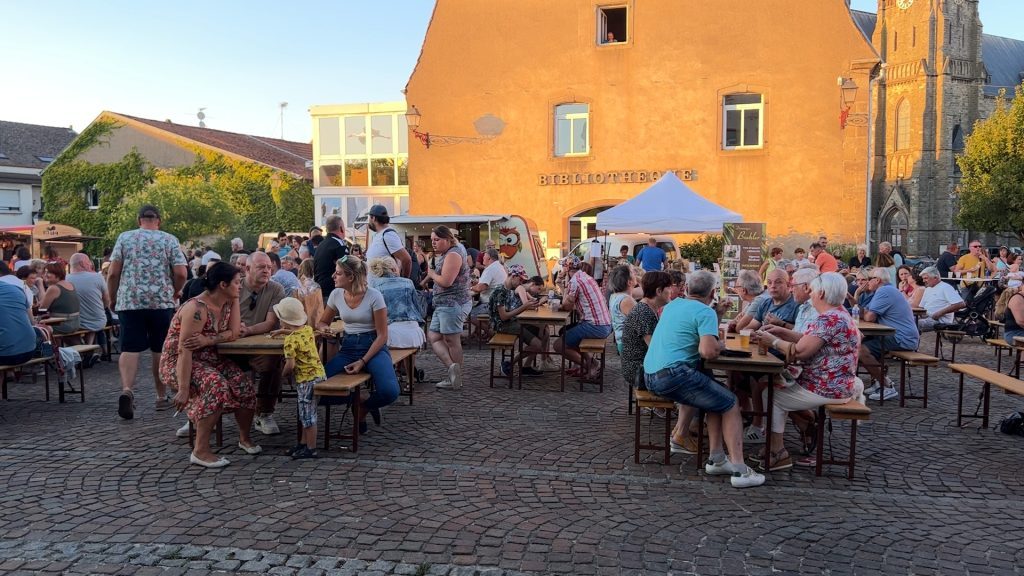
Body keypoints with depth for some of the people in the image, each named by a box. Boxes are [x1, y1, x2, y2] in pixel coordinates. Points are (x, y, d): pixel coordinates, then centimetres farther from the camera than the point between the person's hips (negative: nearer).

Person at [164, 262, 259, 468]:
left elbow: (233, 333, -3)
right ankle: (200, 451, -25)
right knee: (216, 385, -32)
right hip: (177, 362, -8)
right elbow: (185, 350, -28)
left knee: (242, 383, -11)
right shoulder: (197, 309, -25)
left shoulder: (226, 303, 0)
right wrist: (183, 389, -32)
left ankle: (244, 438, 10)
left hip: (208, 358, 8)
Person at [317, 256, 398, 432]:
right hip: (348, 348, 4)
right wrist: (324, 328, -8)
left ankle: (363, 407, 6)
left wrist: (362, 362, -18)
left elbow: (382, 335, -9)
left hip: (373, 347, -4)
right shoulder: (336, 295, 2)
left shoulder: (374, 296, -12)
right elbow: (322, 322, 18)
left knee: (389, 392, -30)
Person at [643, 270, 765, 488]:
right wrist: (721, 345, 2)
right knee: (731, 404, 4)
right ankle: (739, 469, -3)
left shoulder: (672, 305, 19)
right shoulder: (705, 312, -6)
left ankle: (716, 459, 16)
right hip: (673, 374, -9)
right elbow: (708, 351, -18)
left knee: (718, 399, 20)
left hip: (650, 376, 9)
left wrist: (717, 315, 24)